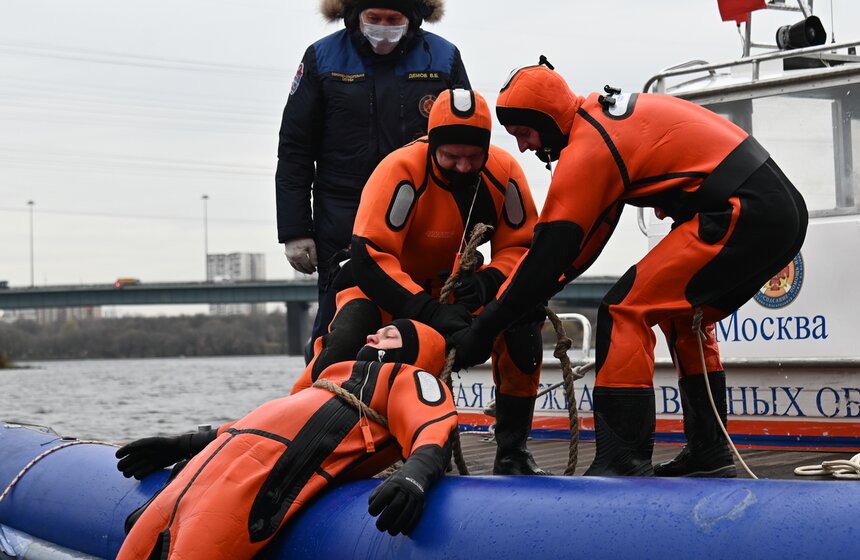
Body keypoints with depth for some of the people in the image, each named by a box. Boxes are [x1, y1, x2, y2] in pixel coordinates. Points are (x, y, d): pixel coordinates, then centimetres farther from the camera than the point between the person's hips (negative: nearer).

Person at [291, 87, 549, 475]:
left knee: (522, 320, -21)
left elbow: (520, 246, -10)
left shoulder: (504, 172, -18)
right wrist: (429, 312, -47)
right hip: (387, 281, -4)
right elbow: (369, 258, -36)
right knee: (345, 343, -32)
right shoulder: (402, 171, -31)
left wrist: (487, 282, -33)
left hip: (454, 283, 4)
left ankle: (512, 451, -7)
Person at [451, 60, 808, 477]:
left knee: (625, 311, -9)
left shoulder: (586, 150, -11)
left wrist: (485, 329, -4)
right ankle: (709, 453, 27)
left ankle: (623, 462, -12)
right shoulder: (606, 114, 17)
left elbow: (550, 256, -10)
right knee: (683, 319, 25)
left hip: (744, 215, -10)